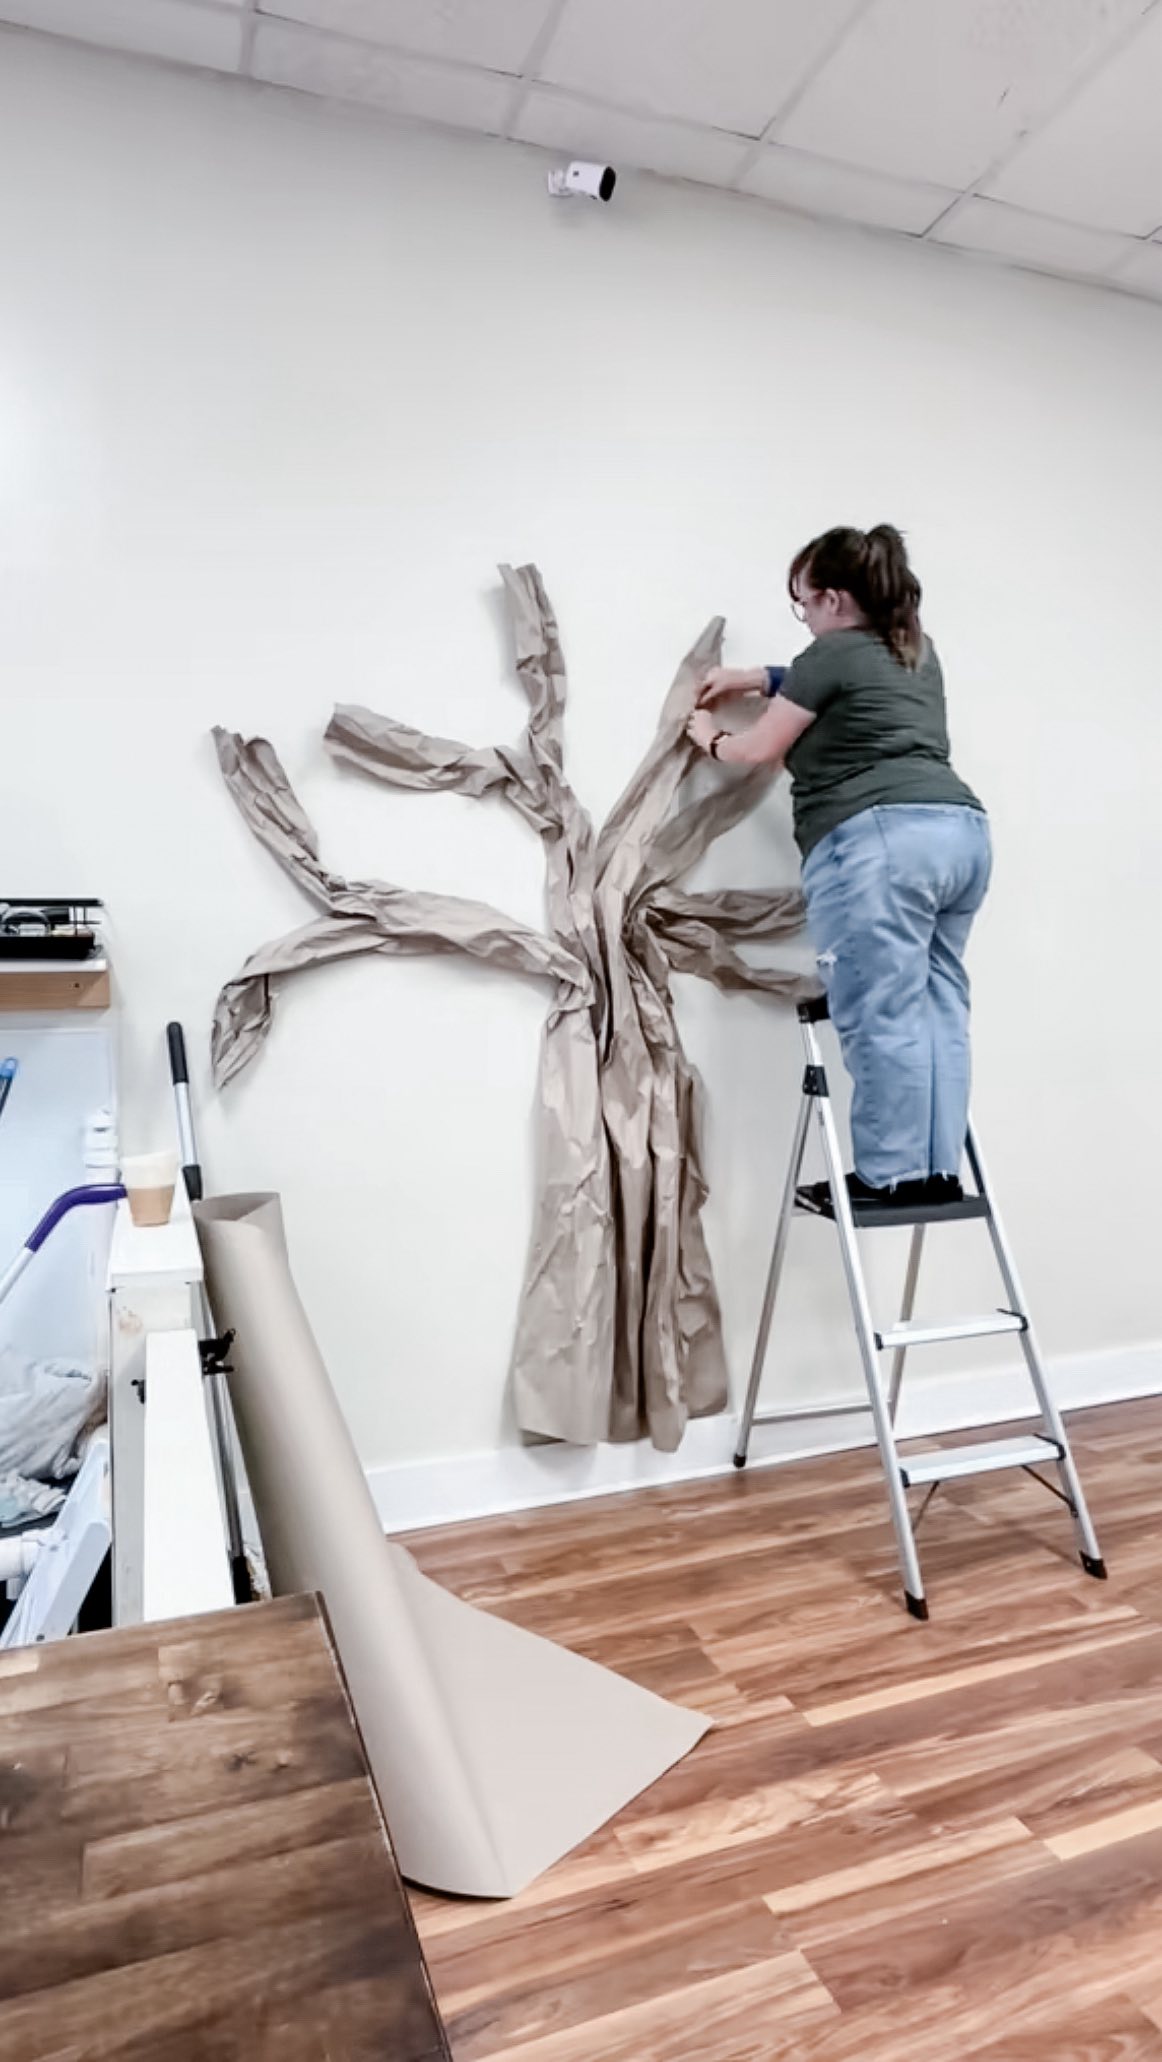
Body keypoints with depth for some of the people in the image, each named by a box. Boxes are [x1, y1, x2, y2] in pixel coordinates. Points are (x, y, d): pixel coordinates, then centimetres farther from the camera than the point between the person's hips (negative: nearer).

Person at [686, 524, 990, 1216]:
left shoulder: (834, 653, 3)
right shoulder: (917, 650, 26)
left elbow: (760, 750, 12)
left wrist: (711, 738, 32)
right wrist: (753, 678, 42)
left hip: (880, 841, -9)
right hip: (962, 830, 9)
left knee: (881, 1016, -7)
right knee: (938, 1004, 6)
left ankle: (891, 1175, -4)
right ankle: (940, 1168, 7)